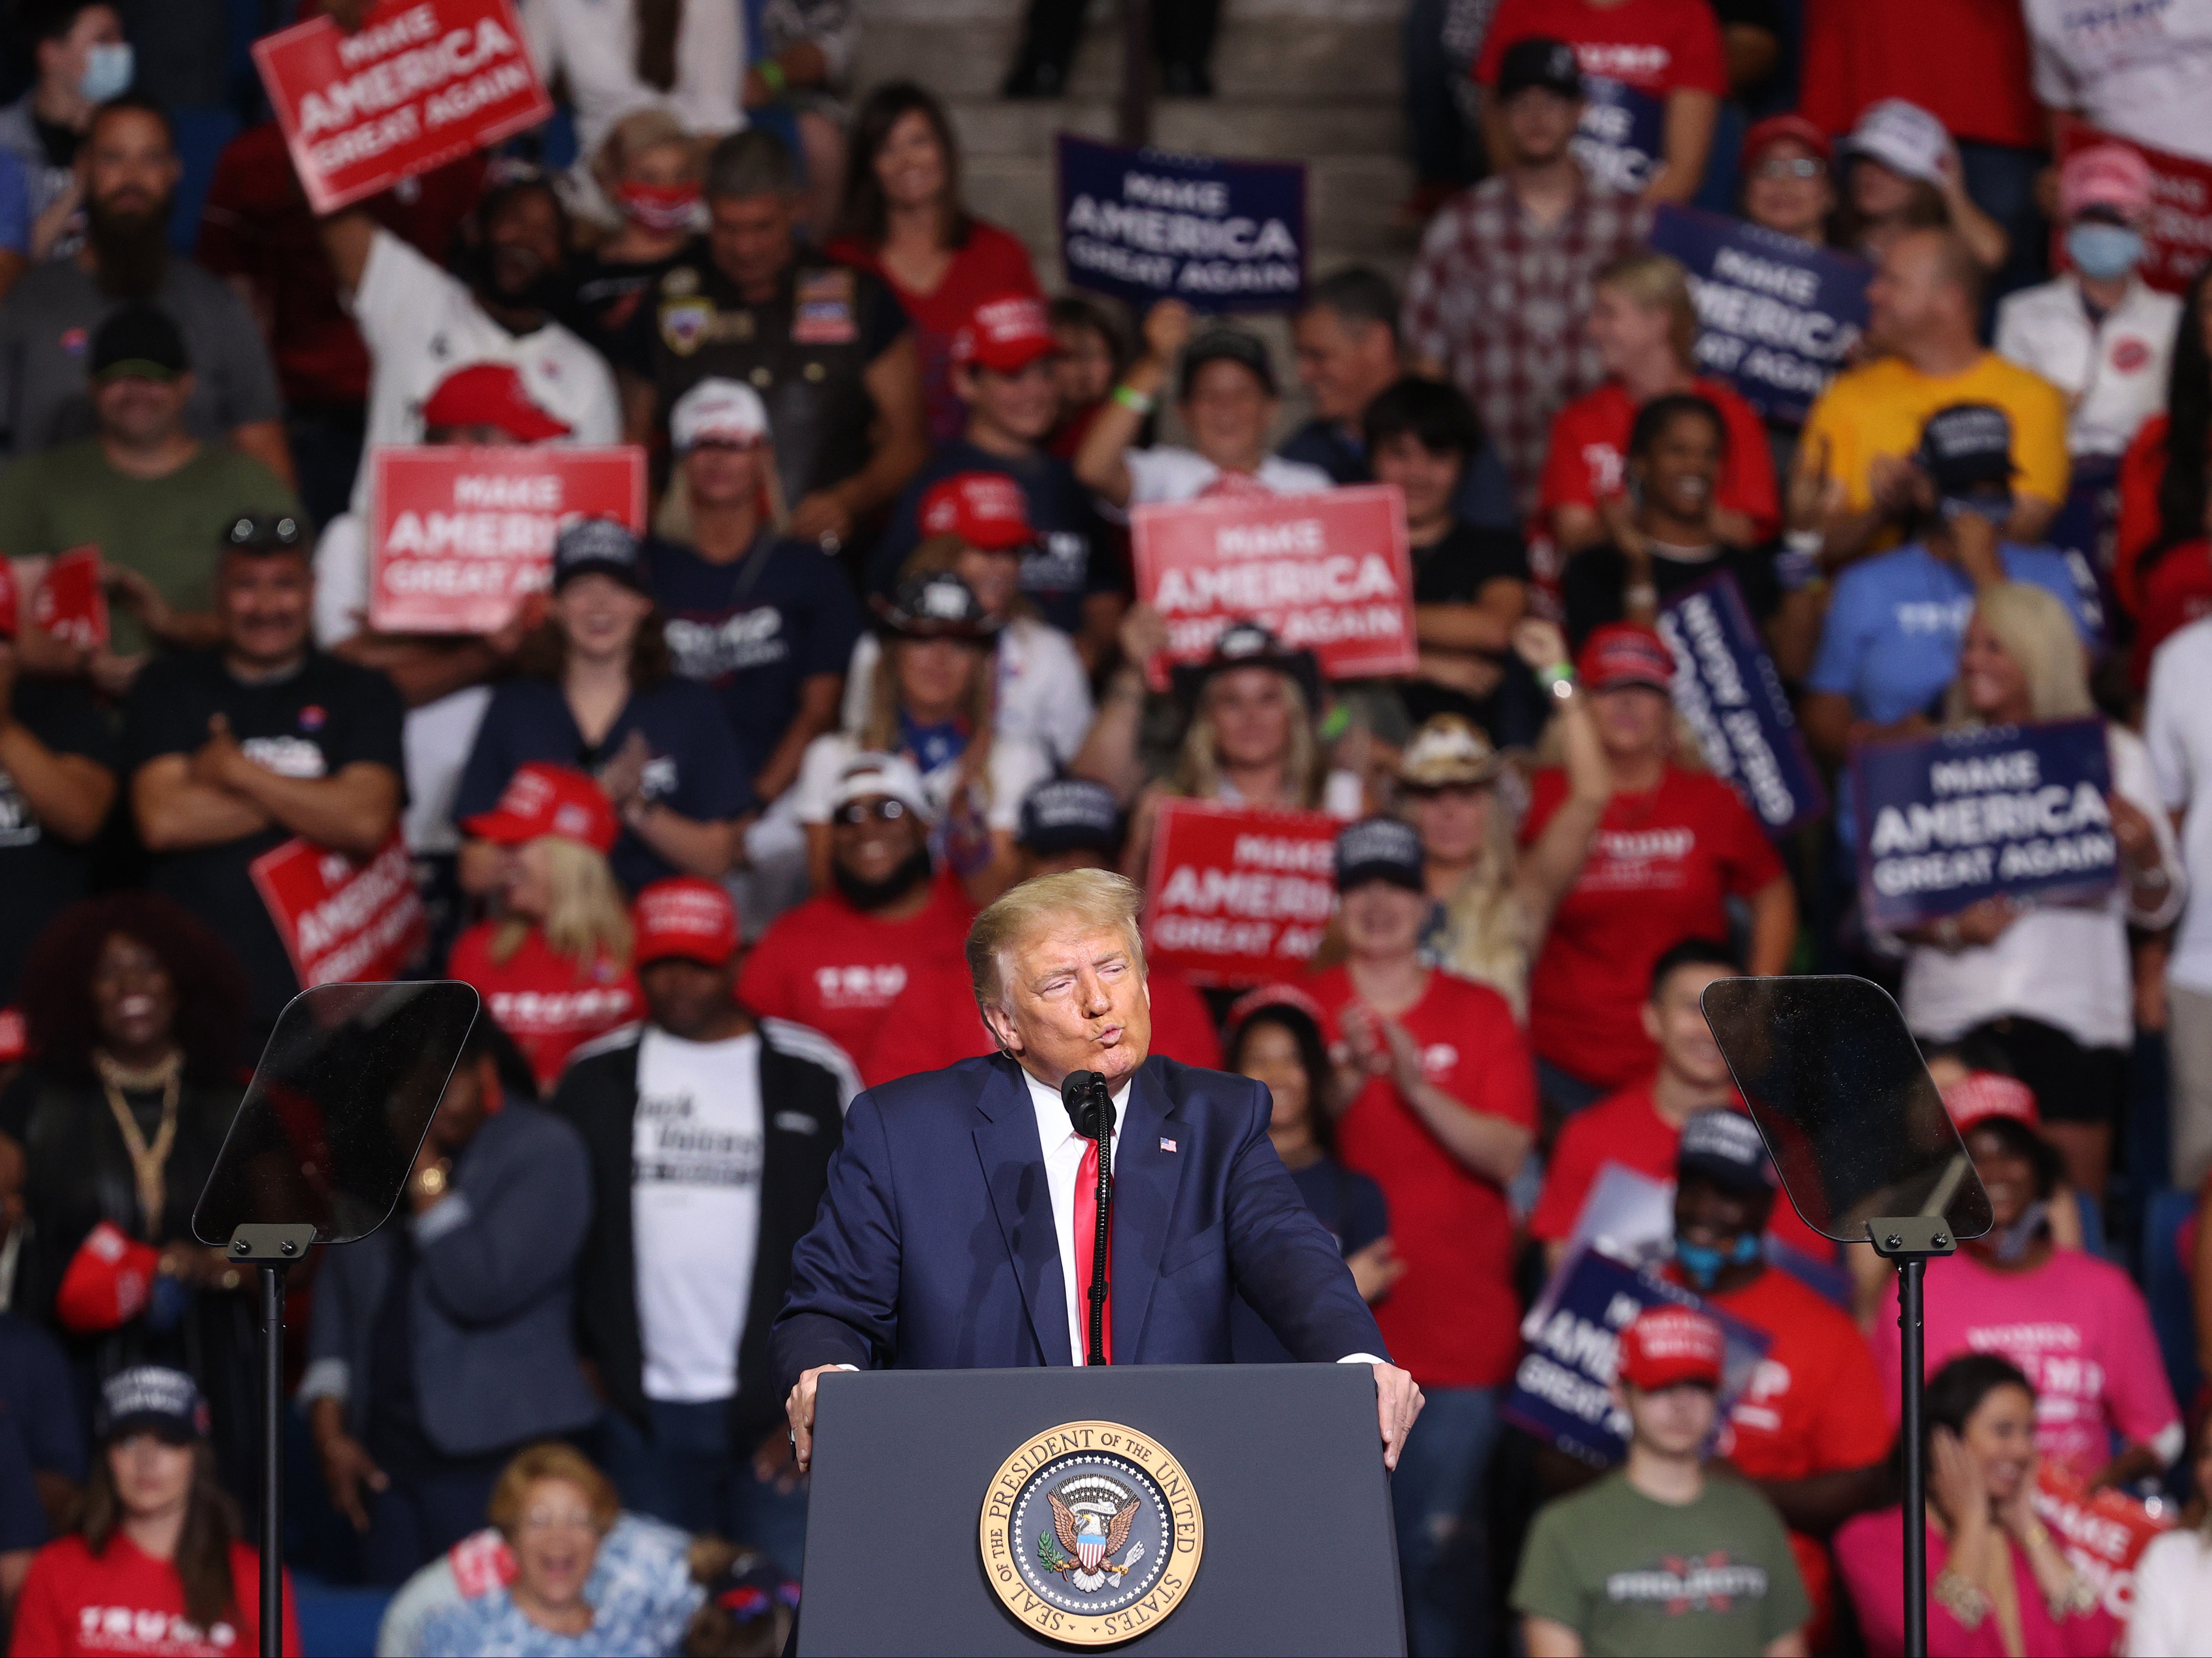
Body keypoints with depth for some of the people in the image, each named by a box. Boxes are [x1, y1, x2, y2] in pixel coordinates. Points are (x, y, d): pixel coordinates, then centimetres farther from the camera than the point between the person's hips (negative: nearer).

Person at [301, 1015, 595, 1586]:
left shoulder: (545, 1150, -4)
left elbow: (483, 1289, -15)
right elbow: (337, 1294, 16)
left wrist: (426, 1173, -12)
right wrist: (329, 1427, 8)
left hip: (495, 1452, -6)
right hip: (386, 1449, 6)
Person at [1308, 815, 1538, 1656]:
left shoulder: (1482, 1014, 6)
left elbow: (1507, 1154, -4)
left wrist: (1418, 1088, -19)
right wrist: (1342, 1086, -21)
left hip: (1459, 1332, 0)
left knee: (1435, 1543, -3)